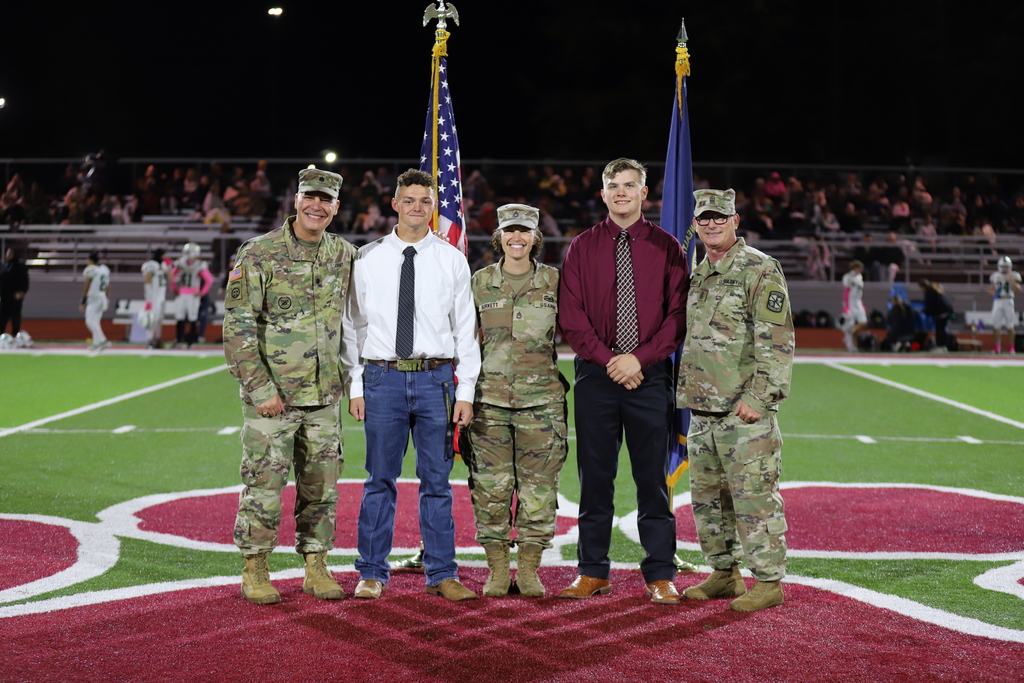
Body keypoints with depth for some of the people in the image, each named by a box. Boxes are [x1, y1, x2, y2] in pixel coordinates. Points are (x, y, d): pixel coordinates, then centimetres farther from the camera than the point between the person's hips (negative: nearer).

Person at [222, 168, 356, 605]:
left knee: (321, 486, 9)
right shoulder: (259, 254, -7)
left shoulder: (345, 256, 7)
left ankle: (315, 567, 21)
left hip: (324, 397, 4)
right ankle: (254, 571, 13)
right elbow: (238, 327, -9)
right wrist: (260, 388, -14)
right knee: (264, 484, 0)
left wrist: (346, 379, 13)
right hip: (271, 396, -4)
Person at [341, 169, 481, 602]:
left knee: (437, 480, 6)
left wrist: (466, 392, 0)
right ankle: (372, 574, 16)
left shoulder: (452, 260, 5)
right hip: (383, 378, 0)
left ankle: (441, 574, 15)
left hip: (436, 378, 1)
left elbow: (465, 329, 5)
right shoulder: (367, 259, 4)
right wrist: (355, 386, 1)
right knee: (380, 480, 5)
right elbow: (353, 325, 6)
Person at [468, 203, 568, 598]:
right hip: (489, 398, 1)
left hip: (541, 398, 0)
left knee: (538, 487, 1)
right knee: (491, 485, 0)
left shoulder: (554, 281, 5)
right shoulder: (480, 282, 6)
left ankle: (529, 569, 13)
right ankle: (497, 569, 12)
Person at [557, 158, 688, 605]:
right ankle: (592, 573, 13)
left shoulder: (667, 248, 6)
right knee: (595, 475, 5)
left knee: (652, 476, 2)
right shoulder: (582, 248, 7)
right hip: (595, 375, 1)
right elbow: (571, 316, 2)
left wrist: (640, 358, -11)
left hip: (650, 374, -1)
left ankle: (660, 576, 9)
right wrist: (609, 359, -9)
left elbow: (678, 316, 1)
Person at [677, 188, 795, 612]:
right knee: (707, 497, 13)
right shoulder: (697, 276, 17)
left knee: (754, 497, -5)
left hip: (745, 411, -8)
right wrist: (687, 396, 19)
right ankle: (724, 574, 26)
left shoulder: (760, 270, -8)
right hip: (701, 411, 8)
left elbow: (777, 341, -14)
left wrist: (759, 397, -19)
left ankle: (769, 582, 4)